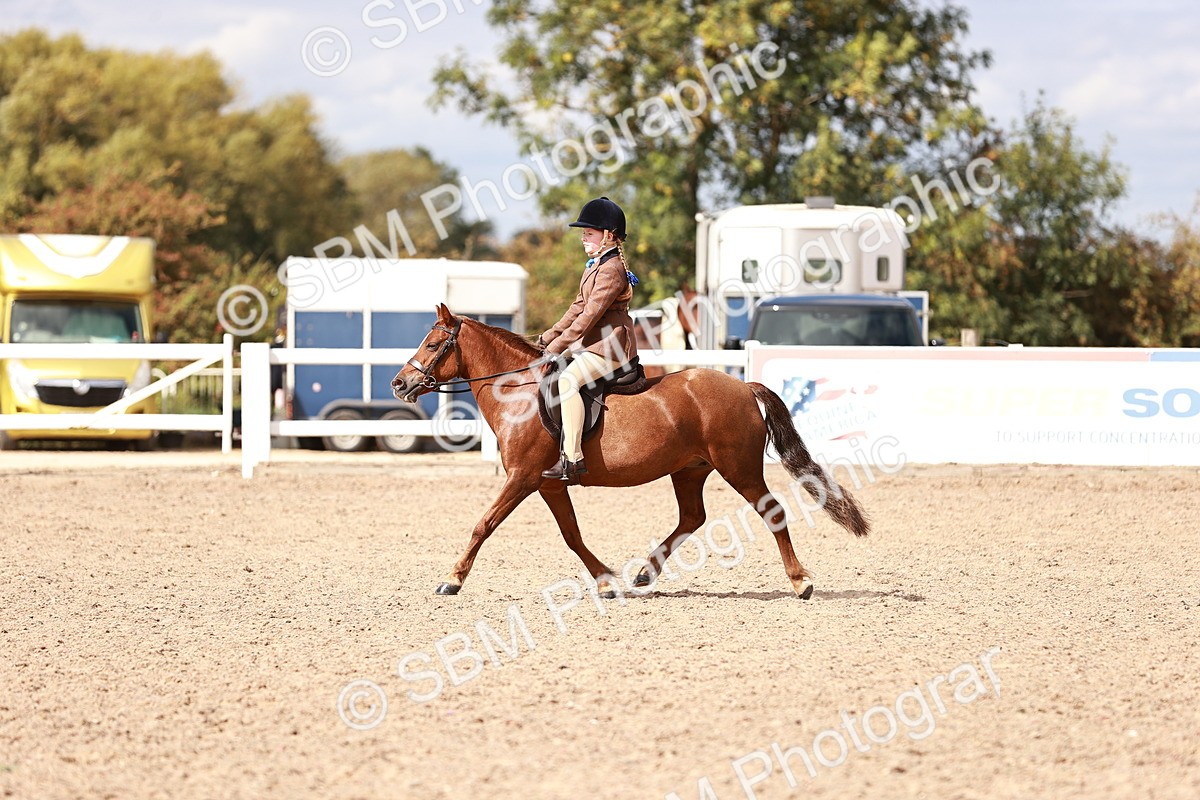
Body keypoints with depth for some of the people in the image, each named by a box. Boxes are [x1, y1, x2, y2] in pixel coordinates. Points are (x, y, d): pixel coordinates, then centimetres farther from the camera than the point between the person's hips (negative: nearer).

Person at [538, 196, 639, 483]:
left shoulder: (612, 269, -17)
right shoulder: (595, 266, 16)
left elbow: (590, 314, -22)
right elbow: (579, 306, 22)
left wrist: (557, 347, -21)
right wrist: (550, 336, 15)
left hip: (610, 346, -12)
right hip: (593, 344, 12)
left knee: (567, 380, -31)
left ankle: (573, 458, -37)